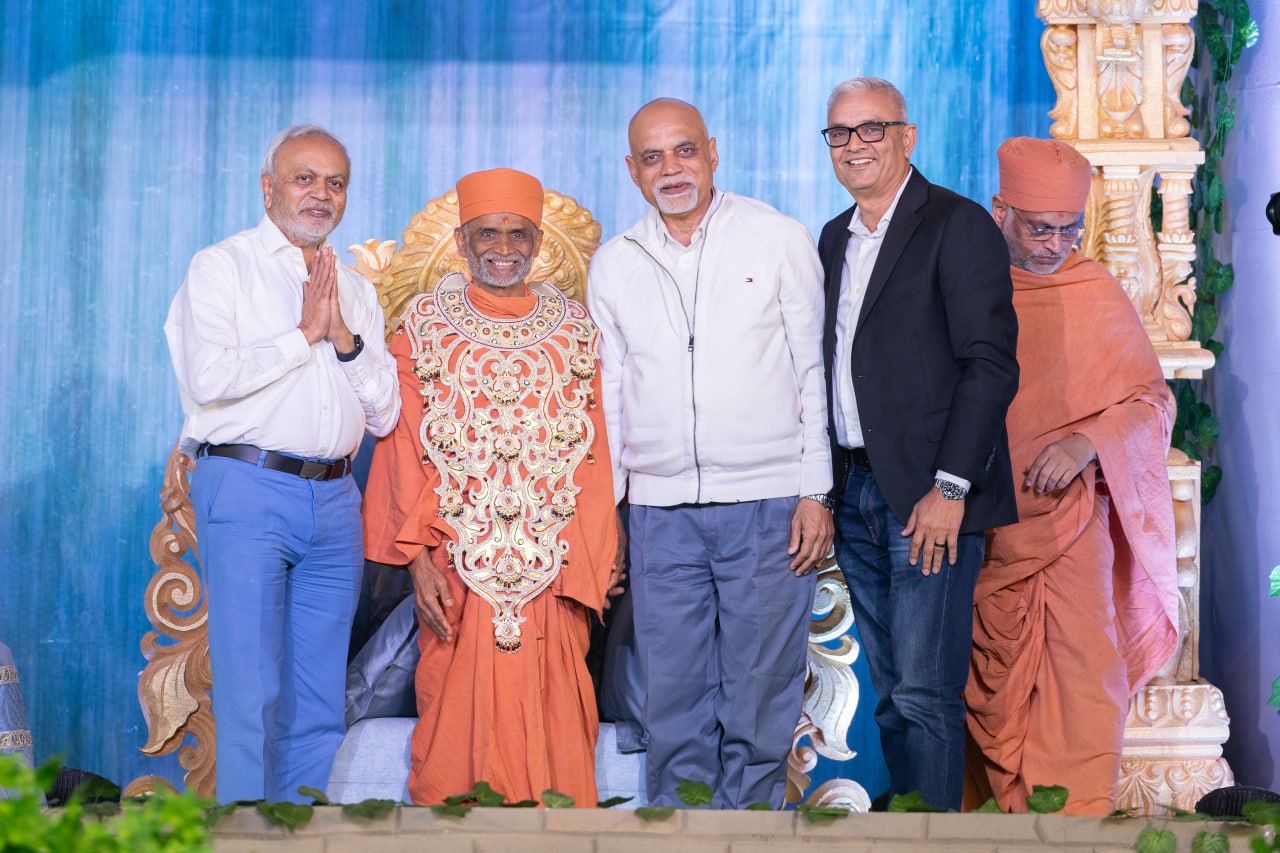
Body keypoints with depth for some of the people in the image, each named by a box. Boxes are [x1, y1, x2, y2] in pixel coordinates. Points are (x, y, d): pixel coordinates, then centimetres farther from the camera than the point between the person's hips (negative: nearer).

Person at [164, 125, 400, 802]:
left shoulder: (355, 289, 20)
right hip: (248, 491, -5)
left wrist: (345, 337, -1)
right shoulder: (222, 266, 4)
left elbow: (385, 414, 14)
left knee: (321, 701, 5)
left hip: (335, 501, 5)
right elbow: (208, 377, -13)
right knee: (250, 693, -8)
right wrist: (303, 334, -5)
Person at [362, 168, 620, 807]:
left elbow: (595, 457, 9)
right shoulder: (425, 325, 6)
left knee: (552, 722, 1)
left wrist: (595, 560, 1)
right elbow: (405, 451, 2)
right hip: (458, 566, -1)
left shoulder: (574, 329, 9)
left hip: (552, 563, 1)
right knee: (458, 720, 0)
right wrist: (418, 558, -6)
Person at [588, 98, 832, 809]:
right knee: (673, 703, 5)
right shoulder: (613, 265, 11)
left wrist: (814, 491, -3)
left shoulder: (779, 239, 3)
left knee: (759, 703, 1)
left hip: (766, 505, -2)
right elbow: (608, 396, 15)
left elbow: (814, 370, 3)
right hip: (660, 510, 2)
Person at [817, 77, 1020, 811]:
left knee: (925, 696, -7)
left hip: (928, 498, -7)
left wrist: (950, 487, -18)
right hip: (857, 495, 7)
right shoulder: (834, 239, 17)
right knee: (890, 695, 12)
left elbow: (991, 365, -13)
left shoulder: (957, 225, -7)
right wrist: (827, 488, 11)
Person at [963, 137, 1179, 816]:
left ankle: (1083, 816, -3)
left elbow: (1152, 401, 4)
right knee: (991, 677, 6)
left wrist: (1087, 442, -14)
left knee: (1086, 663, -10)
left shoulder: (1096, 294, 0)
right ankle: (1004, 810, 17)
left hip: (1071, 512, -1)